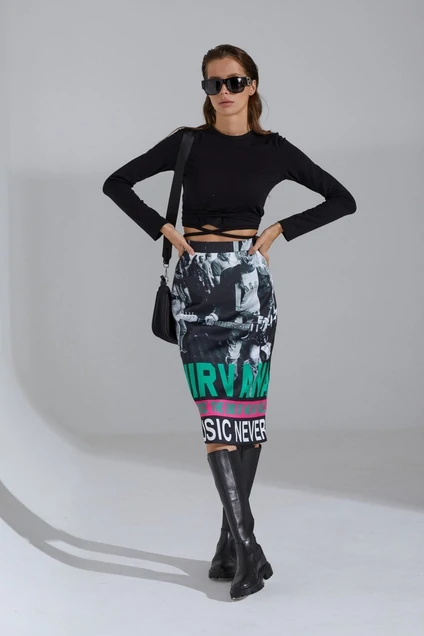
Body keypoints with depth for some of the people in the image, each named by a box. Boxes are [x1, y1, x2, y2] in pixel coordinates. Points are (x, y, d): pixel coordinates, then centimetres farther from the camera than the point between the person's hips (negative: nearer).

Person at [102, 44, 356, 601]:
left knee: (247, 407, 0)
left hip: (250, 281, 1)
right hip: (197, 281, -1)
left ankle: (231, 540, 11)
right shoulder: (187, 143, 5)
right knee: (216, 409, -9)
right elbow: (116, 184, 12)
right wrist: (163, 229, 2)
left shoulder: (273, 149, 6)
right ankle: (247, 547, -12)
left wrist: (281, 230, 1)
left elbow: (342, 200, 9)